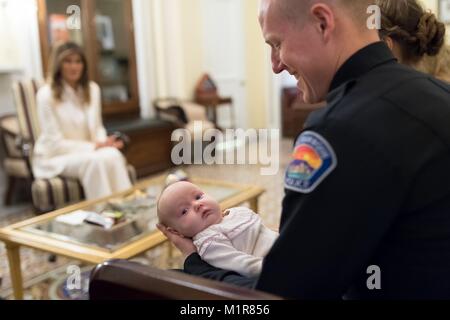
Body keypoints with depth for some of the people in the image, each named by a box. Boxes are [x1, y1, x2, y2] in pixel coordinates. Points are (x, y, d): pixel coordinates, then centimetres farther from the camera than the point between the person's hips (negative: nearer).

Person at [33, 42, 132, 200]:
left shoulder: (92, 89, 4)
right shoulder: (46, 94, -13)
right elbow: (55, 143, -14)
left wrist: (103, 143, -12)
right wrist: (94, 146, -20)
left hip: (86, 151, 5)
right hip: (55, 157, -4)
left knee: (113, 155, -29)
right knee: (95, 160, -34)